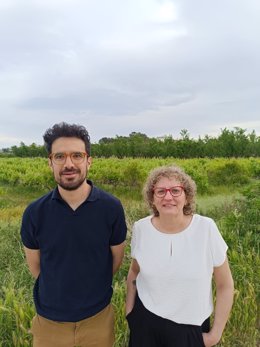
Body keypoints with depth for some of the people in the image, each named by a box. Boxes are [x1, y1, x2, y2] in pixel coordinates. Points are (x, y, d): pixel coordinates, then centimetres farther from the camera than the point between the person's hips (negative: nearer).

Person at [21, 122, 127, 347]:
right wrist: (59, 290, 6)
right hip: (49, 320, 1)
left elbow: (116, 258, -2)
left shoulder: (112, 208, -17)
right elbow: (34, 265, 0)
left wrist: (91, 287, 6)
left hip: (97, 317, 0)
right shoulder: (35, 213, -15)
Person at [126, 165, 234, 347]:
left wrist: (216, 332, -3)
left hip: (192, 326, -1)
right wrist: (129, 312, 9)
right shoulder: (141, 228, -13)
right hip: (145, 320, 2)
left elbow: (225, 285, -7)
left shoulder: (206, 228, -19)